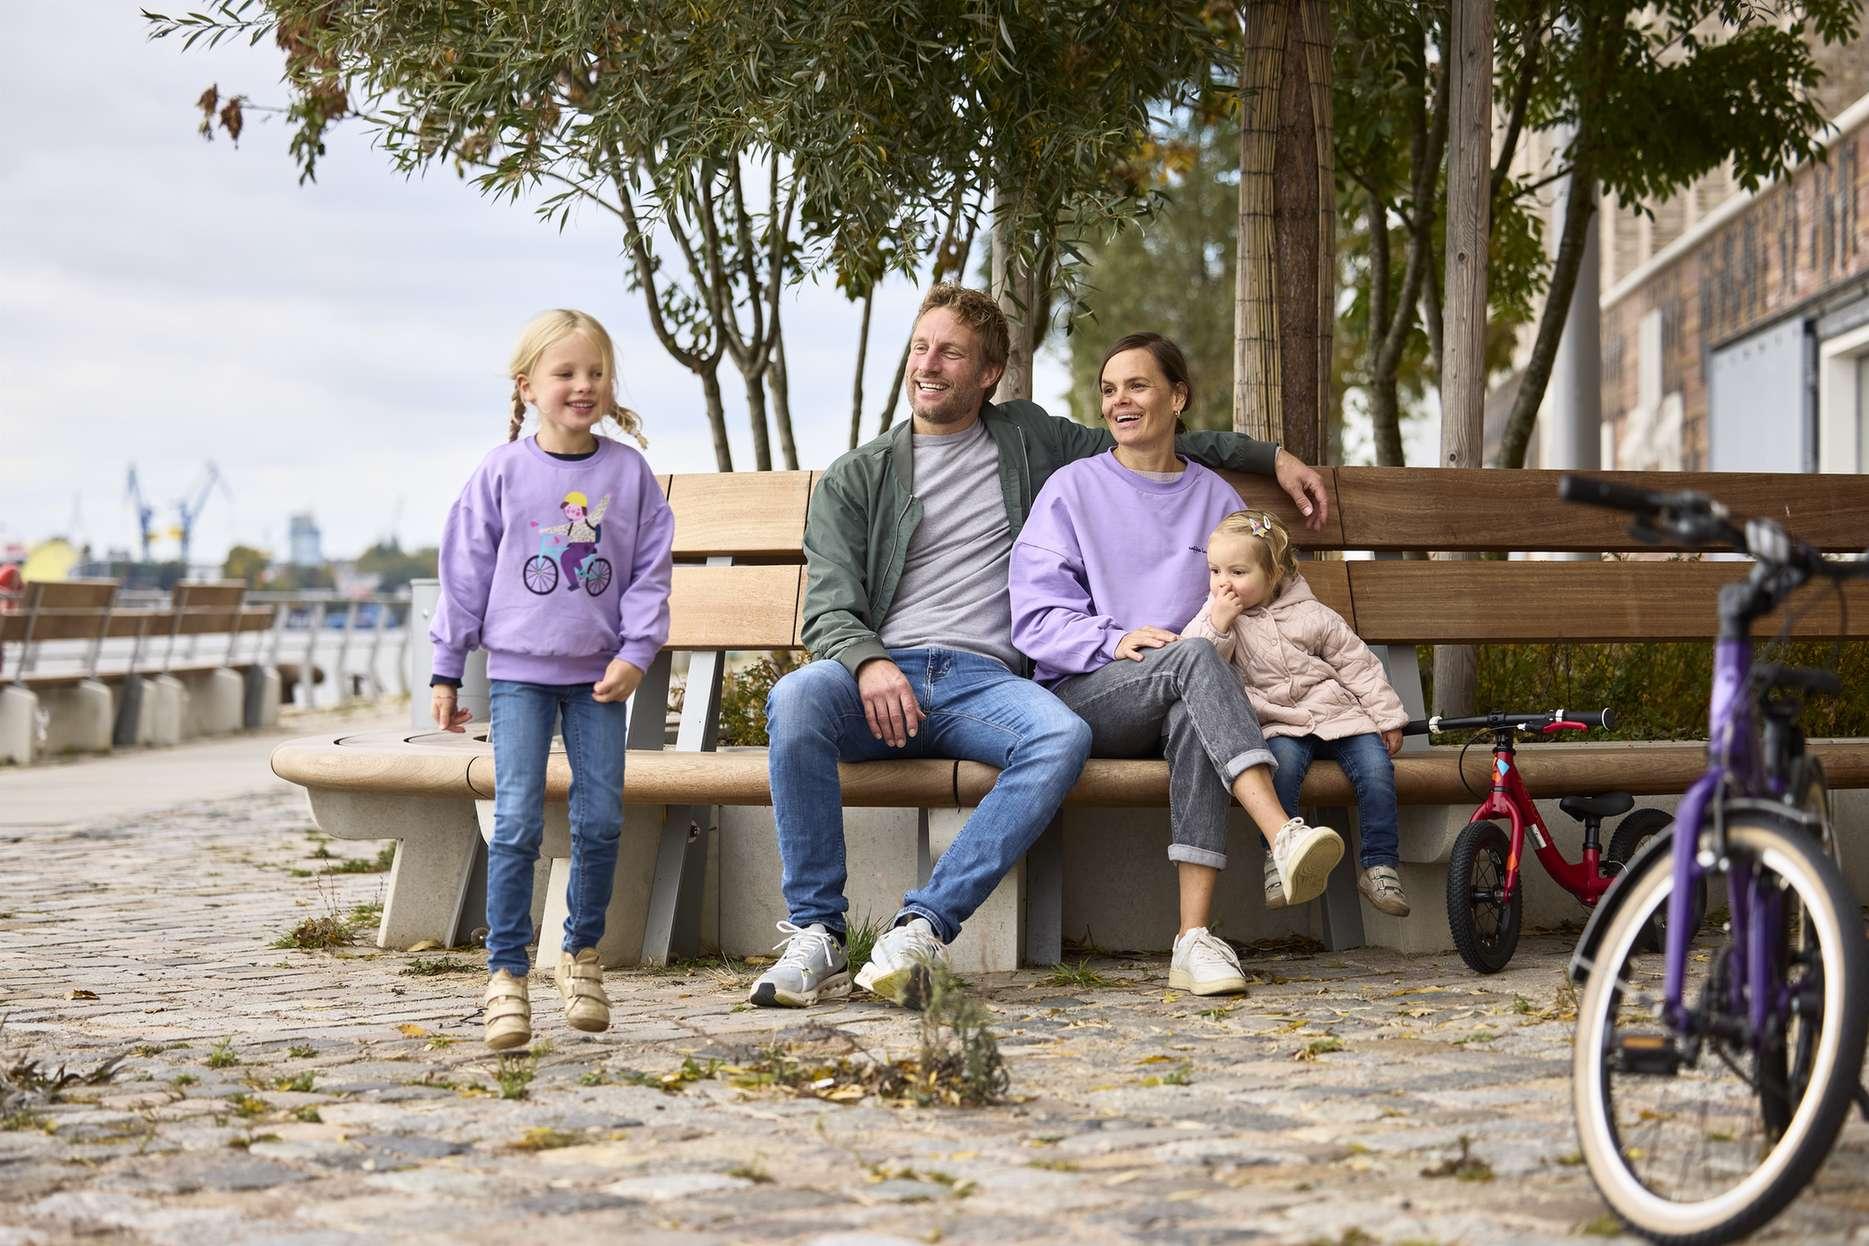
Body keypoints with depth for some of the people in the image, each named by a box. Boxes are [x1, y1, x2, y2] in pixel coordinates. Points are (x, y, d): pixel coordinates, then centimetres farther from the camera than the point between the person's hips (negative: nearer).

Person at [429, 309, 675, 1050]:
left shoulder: (630, 473, 2)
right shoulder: (502, 473, -1)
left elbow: (651, 572, 5)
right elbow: (465, 571, 3)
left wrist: (636, 654, -7)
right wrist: (446, 672, 4)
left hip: (598, 674, 2)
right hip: (519, 670, -2)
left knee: (601, 821, 2)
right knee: (516, 822, -9)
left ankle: (582, 954, 21)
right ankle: (505, 974, -4)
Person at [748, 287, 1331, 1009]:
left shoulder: (1029, 440, 23)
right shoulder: (856, 479, 16)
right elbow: (829, 610, 5)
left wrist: (1273, 456, 32)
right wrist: (869, 664, -18)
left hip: (984, 679, 1)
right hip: (881, 676, -1)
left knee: (1063, 736, -35)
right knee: (797, 697, -37)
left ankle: (922, 927, -38)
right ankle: (816, 937, -31)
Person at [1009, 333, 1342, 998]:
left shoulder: (1216, 499, 20)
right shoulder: (1072, 489, 12)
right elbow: (1035, 617, 1)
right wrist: (1112, 642, -17)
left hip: (1188, 703, 2)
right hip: (1084, 695, -2)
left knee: (1194, 720, -38)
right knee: (1192, 654, -36)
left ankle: (1195, 939, -47)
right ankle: (1284, 836, -52)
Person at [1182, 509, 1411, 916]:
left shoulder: (1311, 616, 3)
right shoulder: (1215, 615, 6)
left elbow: (1358, 666, 7)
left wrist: (1387, 717, 4)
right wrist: (1217, 625, -18)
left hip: (1339, 714, 1)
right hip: (1279, 725, -1)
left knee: (1375, 765, -22)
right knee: (1282, 760, -34)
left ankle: (1378, 864, -12)